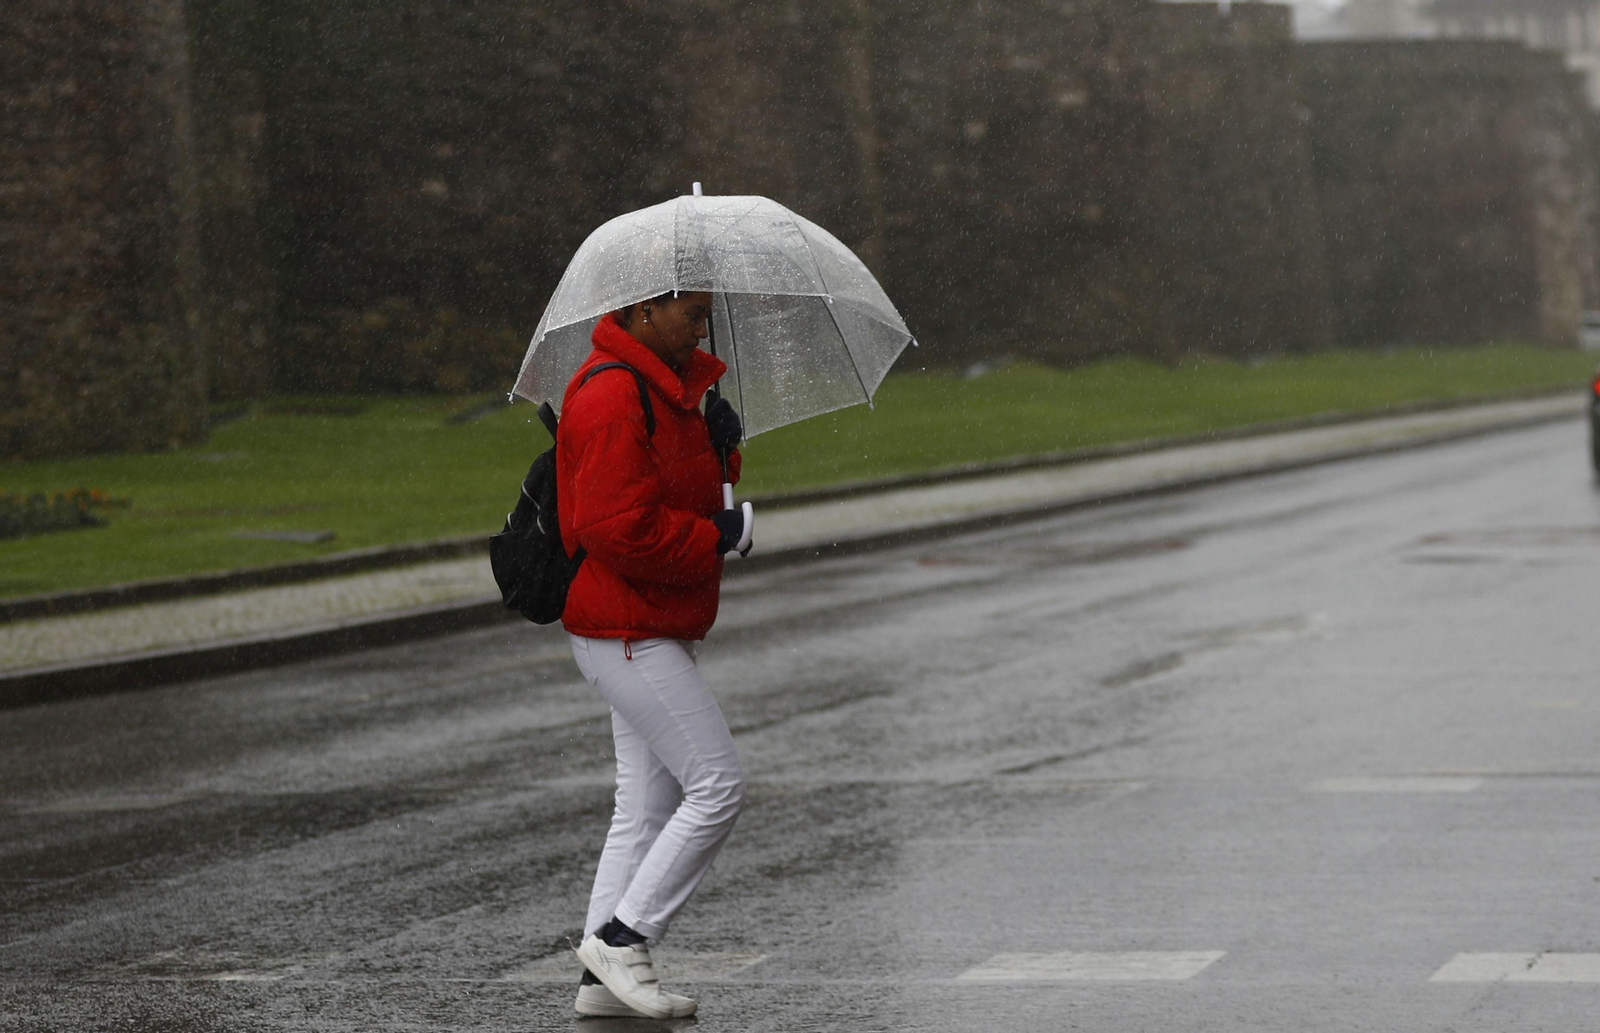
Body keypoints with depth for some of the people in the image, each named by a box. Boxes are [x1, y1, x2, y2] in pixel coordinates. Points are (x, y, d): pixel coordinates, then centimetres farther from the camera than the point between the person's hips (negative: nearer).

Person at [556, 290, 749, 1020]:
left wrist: (721, 439, 0)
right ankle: (622, 937, -3)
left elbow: (684, 481, 22)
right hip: (624, 631, -11)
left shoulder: (668, 382, 14)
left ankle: (602, 978, 13)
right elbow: (620, 528, -27)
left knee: (648, 805, 11)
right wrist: (717, 539, -15)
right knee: (718, 786, -10)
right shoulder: (613, 399, -20)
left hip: (652, 631, 11)